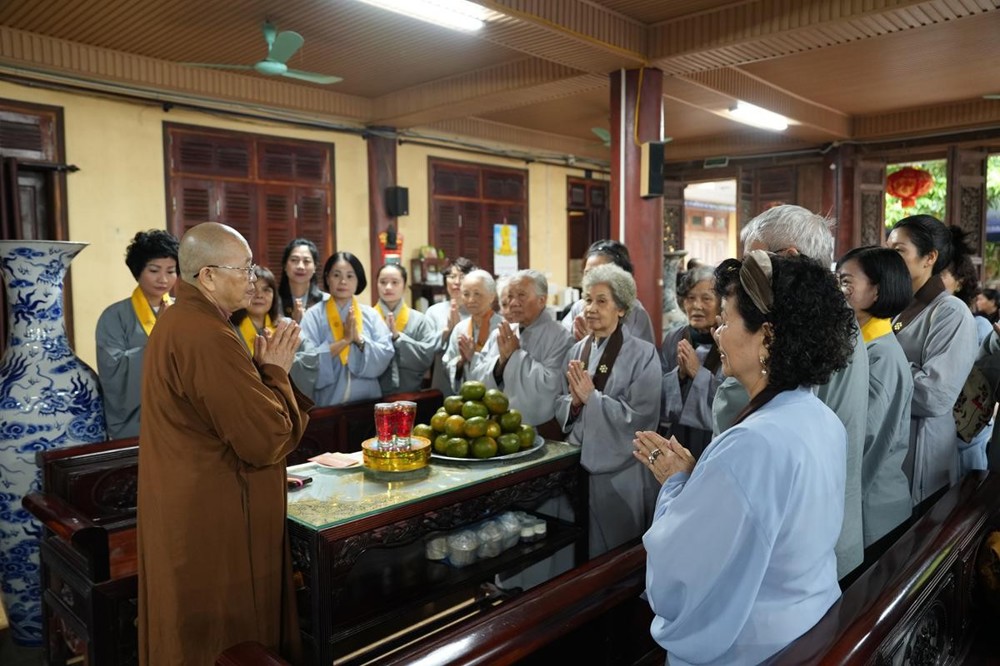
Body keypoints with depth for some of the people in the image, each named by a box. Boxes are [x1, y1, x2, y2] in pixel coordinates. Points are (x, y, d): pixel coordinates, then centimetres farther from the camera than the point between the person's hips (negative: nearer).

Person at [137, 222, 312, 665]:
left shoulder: (180, 321, 9)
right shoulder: (208, 336, -25)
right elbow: (267, 439, -24)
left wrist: (266, 367, 0)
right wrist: (276, 370, -10)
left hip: (191, 514, 11)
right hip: (217, 523, -11)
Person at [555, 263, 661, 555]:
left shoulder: (643, 354, -11)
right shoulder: (577, 351, 5)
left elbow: (640, 417, -17)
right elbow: (560, 408, 9)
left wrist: (592, 397, -19)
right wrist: (574, 402, -12)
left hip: (620, 473, -5)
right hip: (578, 463, 5)